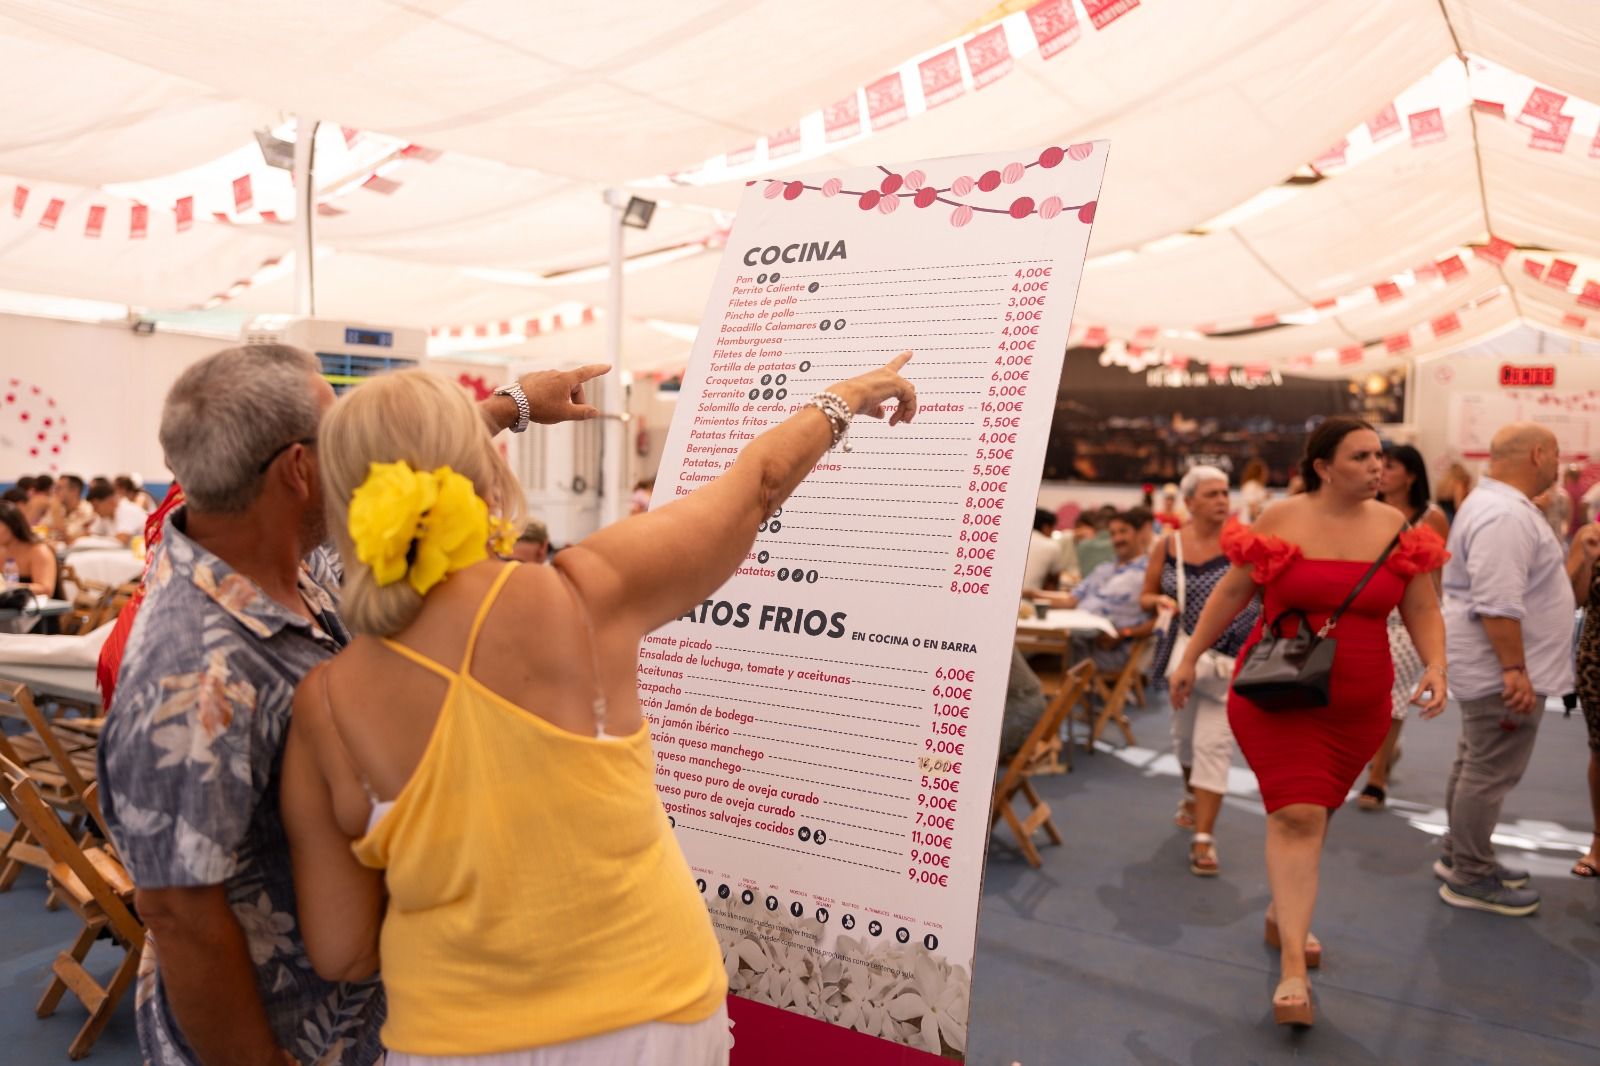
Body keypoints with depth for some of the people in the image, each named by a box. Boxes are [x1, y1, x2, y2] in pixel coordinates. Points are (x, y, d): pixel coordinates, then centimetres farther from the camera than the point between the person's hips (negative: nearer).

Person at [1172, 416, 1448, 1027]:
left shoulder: (1398, 529, 2)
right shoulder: (1281, 521, -6)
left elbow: (1422, 611, 6)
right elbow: (1231, 593, 2)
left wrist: (1435, 665, -12)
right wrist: (1190, 658, 3)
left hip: (1359, 703, 4)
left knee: (1311, 814, 14)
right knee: (1296, 816, -11)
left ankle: (1283, 913, 37)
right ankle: (1293, 965, -7)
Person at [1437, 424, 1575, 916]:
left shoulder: (1491, 504, 13)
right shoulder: (1507, 516, -22)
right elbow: (1498, 605, -29)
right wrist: (1516, 670, -28)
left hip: (1486, 668, 11)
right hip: (1502, 671, -11)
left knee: (1474, 765, 20)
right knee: (1490, 774, 0)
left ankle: (1459, 856, 33)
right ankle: (1470, 878, 11)